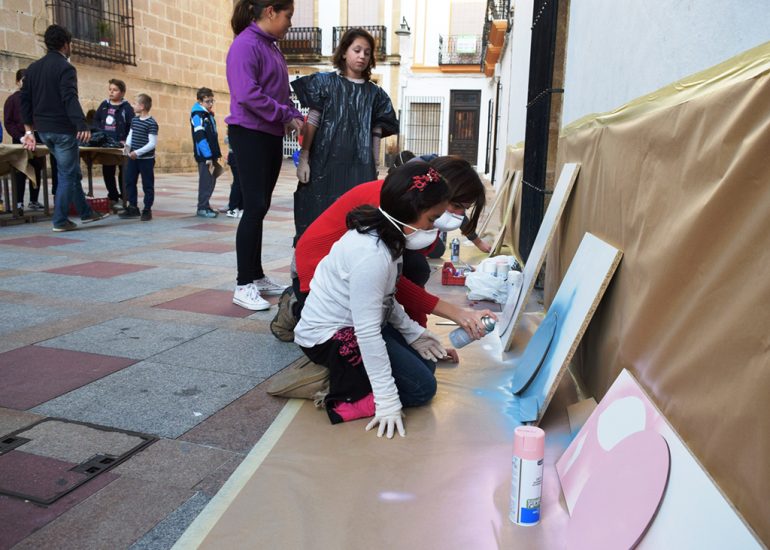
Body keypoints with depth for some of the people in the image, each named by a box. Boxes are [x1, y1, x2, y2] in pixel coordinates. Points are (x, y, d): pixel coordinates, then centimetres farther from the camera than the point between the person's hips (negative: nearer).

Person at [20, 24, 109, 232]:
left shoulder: (33, 68, 14)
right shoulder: (65, 68, -11)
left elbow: (25, 100, 14)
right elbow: (70, 99, -24)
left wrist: (29, 129, 17)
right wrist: (82, 125, -32)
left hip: (43, 129, 8)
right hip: (63, 129, -8)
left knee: (72, 171, 18)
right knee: (67, 174, 0)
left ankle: (86, 212, 24)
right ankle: (60, 220, 2)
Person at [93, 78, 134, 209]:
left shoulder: (126, 107, -7)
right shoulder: (104, 105, 9)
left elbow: (132, 126, -11)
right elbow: (96, 120, 14)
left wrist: (126, 141, -18)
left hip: (121, 145, -5)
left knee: (123, 171, 5)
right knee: (107, 171, 9)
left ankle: (124, 197, 13)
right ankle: (113, 196, 19)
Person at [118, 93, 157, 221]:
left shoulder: (151, 123, -14)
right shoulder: (134, 120, 10)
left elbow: (153, 143, -18)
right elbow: (130, 134, 17)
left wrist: (138, 152, -21)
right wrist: (128, 145, -4)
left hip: (146, 159, -8)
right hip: (133, 158, 8)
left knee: (147, 185, 2)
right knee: (129, 182, 11)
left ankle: (147, 210, 10)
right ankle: (133, 207, 20)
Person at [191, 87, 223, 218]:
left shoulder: (209, 115, 17)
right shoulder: (197, 115, -10)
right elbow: (200, 137, -18)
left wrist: (216, 154, 16)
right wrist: (207, 156, -21)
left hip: (211, 155, 9)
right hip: (204, 156, -8)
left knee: (211, 181, 12)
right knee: (205, 182, -6)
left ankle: (206, 206, 20)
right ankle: (202, 208, 0)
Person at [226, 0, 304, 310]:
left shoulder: (271, 47, 17)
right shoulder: (246, 44, -11)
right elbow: (247, 95, -22)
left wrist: (292, 116, 0)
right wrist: (286, 115, -15)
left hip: (271, 136, 9)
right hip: (250, 135, -9)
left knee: (261, 208, 11)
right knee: (254, 207, -11)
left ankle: (257, 277, 20)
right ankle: (244, 286, -5)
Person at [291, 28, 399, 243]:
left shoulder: (375, 93, 11)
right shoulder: (326, 83, 4)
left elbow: (376, 134, 10)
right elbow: (312, 122, 1)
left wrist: (375, 170, 7)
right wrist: (303, 159, -4)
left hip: (359, 167, 2)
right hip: (325, 163, -2)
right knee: (318, 214, 0)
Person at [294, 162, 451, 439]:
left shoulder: (380, 233, -2)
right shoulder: (372, 254, -31)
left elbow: (383, 300, 9)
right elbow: (367, 332, -31)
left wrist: (413, 332, 3)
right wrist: (387, 400, -27)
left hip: (351, 322, 10)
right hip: (330, 337, -10)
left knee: (425, 364, 14)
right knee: (421, 388, -9)